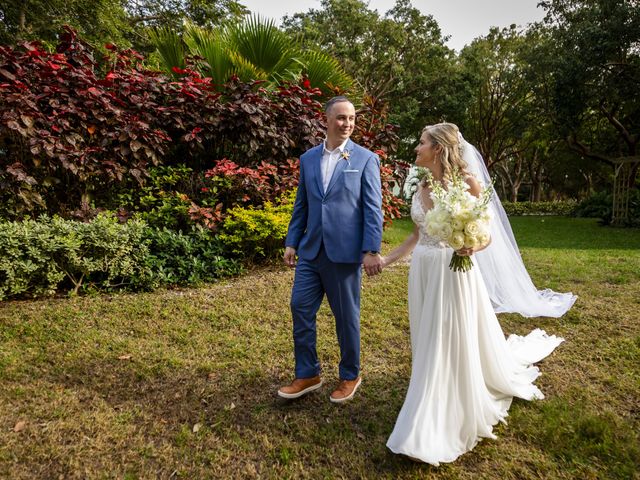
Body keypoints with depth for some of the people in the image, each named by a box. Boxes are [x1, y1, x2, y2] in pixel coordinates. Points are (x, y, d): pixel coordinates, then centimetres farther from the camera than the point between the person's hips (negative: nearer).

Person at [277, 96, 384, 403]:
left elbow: (373, 208, -6)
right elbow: (301, 205, 14)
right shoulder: (308, 159, 11)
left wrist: (371, 250, -13)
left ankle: (349, 376, 29)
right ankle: (307, 375, 24)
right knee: (300, 308, 6)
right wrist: (292, 242, 10)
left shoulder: (365, 159, -2)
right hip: (310, 250, 4)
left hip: (345, 252, -4)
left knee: (346, 316, 8)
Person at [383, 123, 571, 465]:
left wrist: (471, 247, -30)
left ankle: (446, 425, 20)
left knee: (453, 346, 3)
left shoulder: (466, 182, -10)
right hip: (422, 273, 6)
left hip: (454, 273, -6)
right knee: (429, 346, 16)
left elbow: (486, 236, -8)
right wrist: (386, 259, 12)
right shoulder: (421, 187, 8)